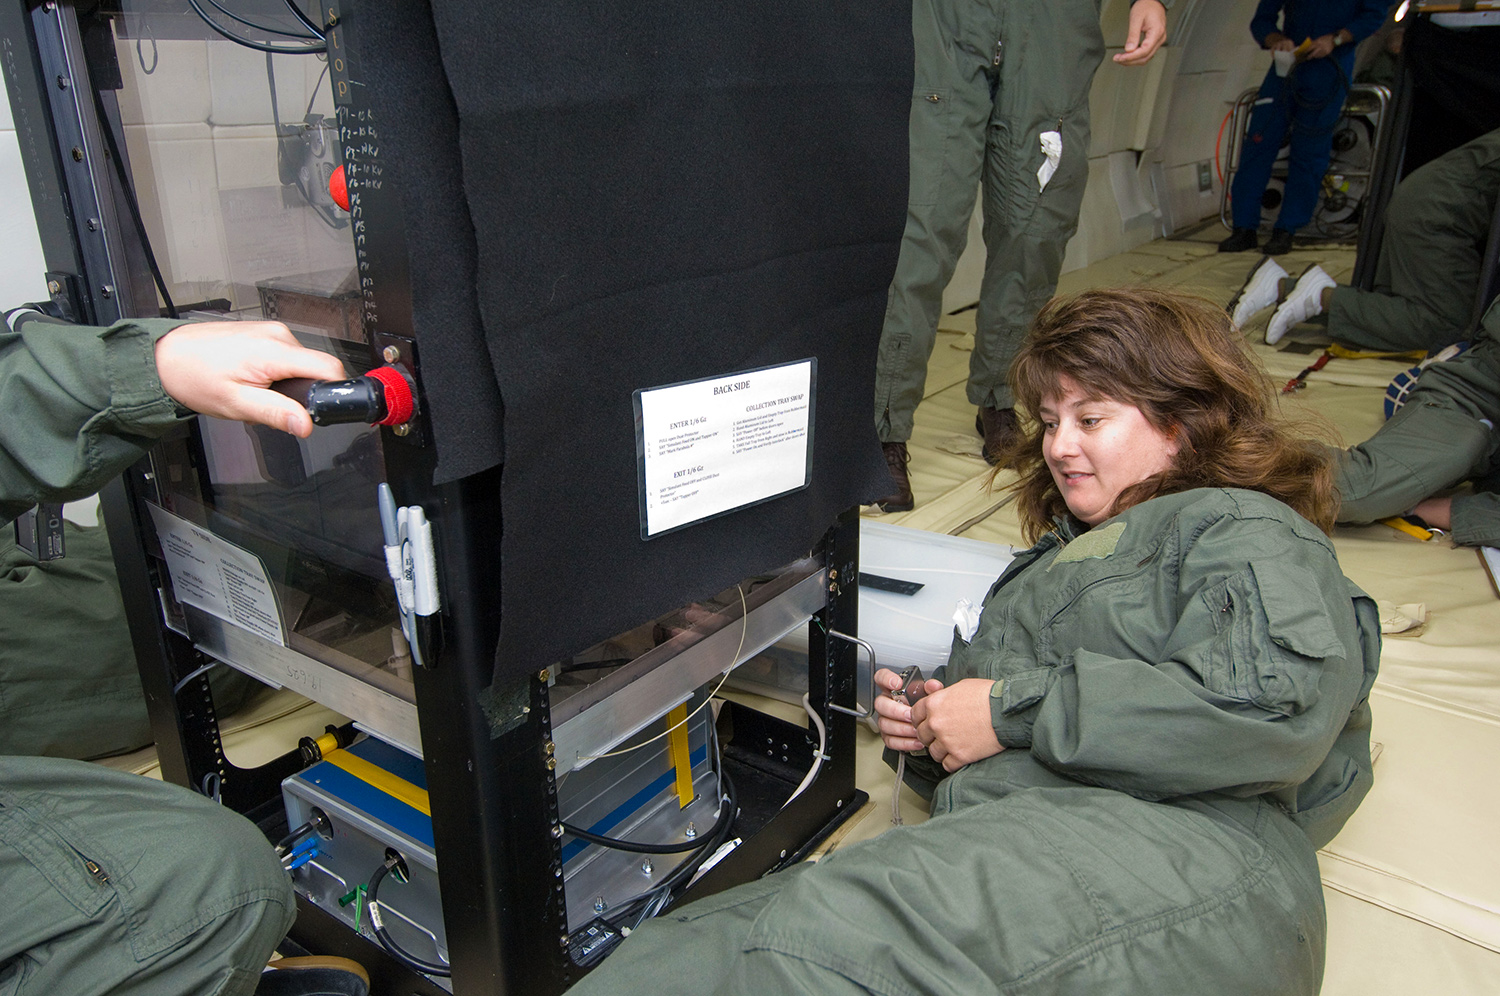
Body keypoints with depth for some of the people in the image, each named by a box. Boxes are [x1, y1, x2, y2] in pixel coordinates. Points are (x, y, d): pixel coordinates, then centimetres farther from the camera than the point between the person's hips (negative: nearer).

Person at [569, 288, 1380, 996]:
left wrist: (1014, 713, -8)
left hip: (1178, 855, -6)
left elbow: (1281, 699, -11)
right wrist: (923, 732, 9)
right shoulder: (1054, 562, 33)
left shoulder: (1241, 529, 11)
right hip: (998, 845, 7)